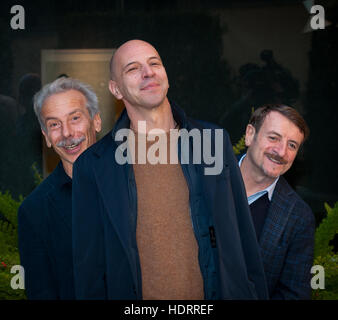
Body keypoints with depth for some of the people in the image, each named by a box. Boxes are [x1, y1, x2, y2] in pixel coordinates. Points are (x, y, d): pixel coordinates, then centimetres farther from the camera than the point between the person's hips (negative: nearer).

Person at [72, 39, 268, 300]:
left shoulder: (214, 141, 0)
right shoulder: (92, 166, -5)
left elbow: (244, 237, 3)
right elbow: (89, 267, -2)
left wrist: (256, 294, 1)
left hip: (218, 292, 2)